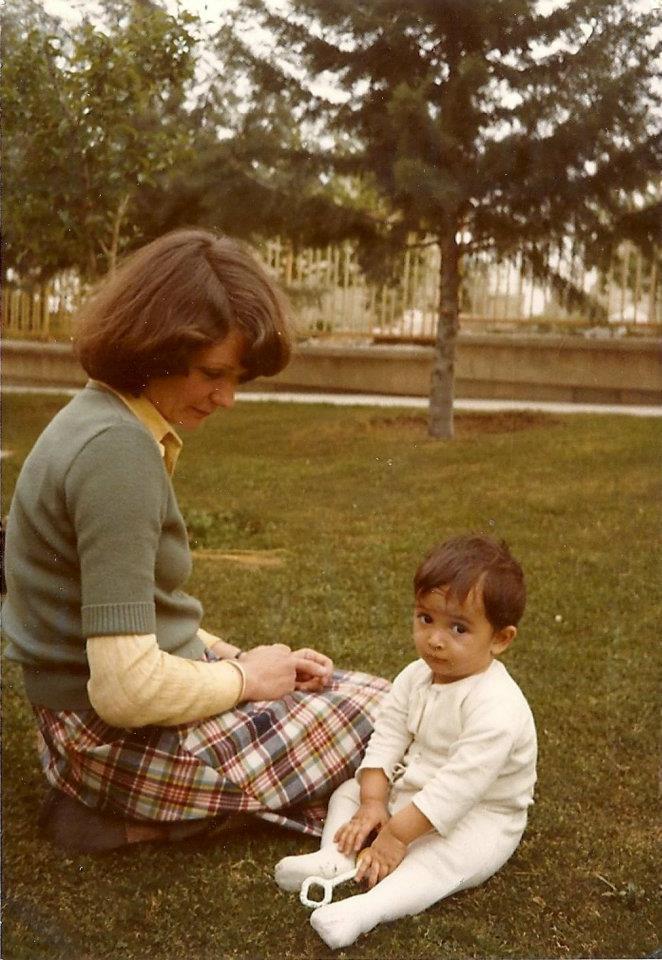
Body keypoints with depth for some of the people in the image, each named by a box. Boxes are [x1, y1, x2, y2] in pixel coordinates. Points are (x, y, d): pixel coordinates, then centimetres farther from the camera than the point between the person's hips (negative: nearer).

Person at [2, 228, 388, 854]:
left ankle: (134, 804, 12)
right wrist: (243, 676, -12)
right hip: (122, 738, -9)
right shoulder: (118, 450, -25)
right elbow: (127, 689, -29)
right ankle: (154, 815, 1)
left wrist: (235, 657, 4)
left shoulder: (103, 419, 6)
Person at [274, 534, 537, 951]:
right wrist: (373, 803, -16)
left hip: (478, 818, -8)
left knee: (445, 856, -35)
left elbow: (461, 783, -32)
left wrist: (398, 833, -30)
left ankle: (368, 907, -48)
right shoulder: (416, 677, -4)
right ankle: (335, 860, -17)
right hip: (412, 792, 8)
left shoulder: (497, 707, -30)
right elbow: (387, 738, -4)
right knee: (349, 792, 3)